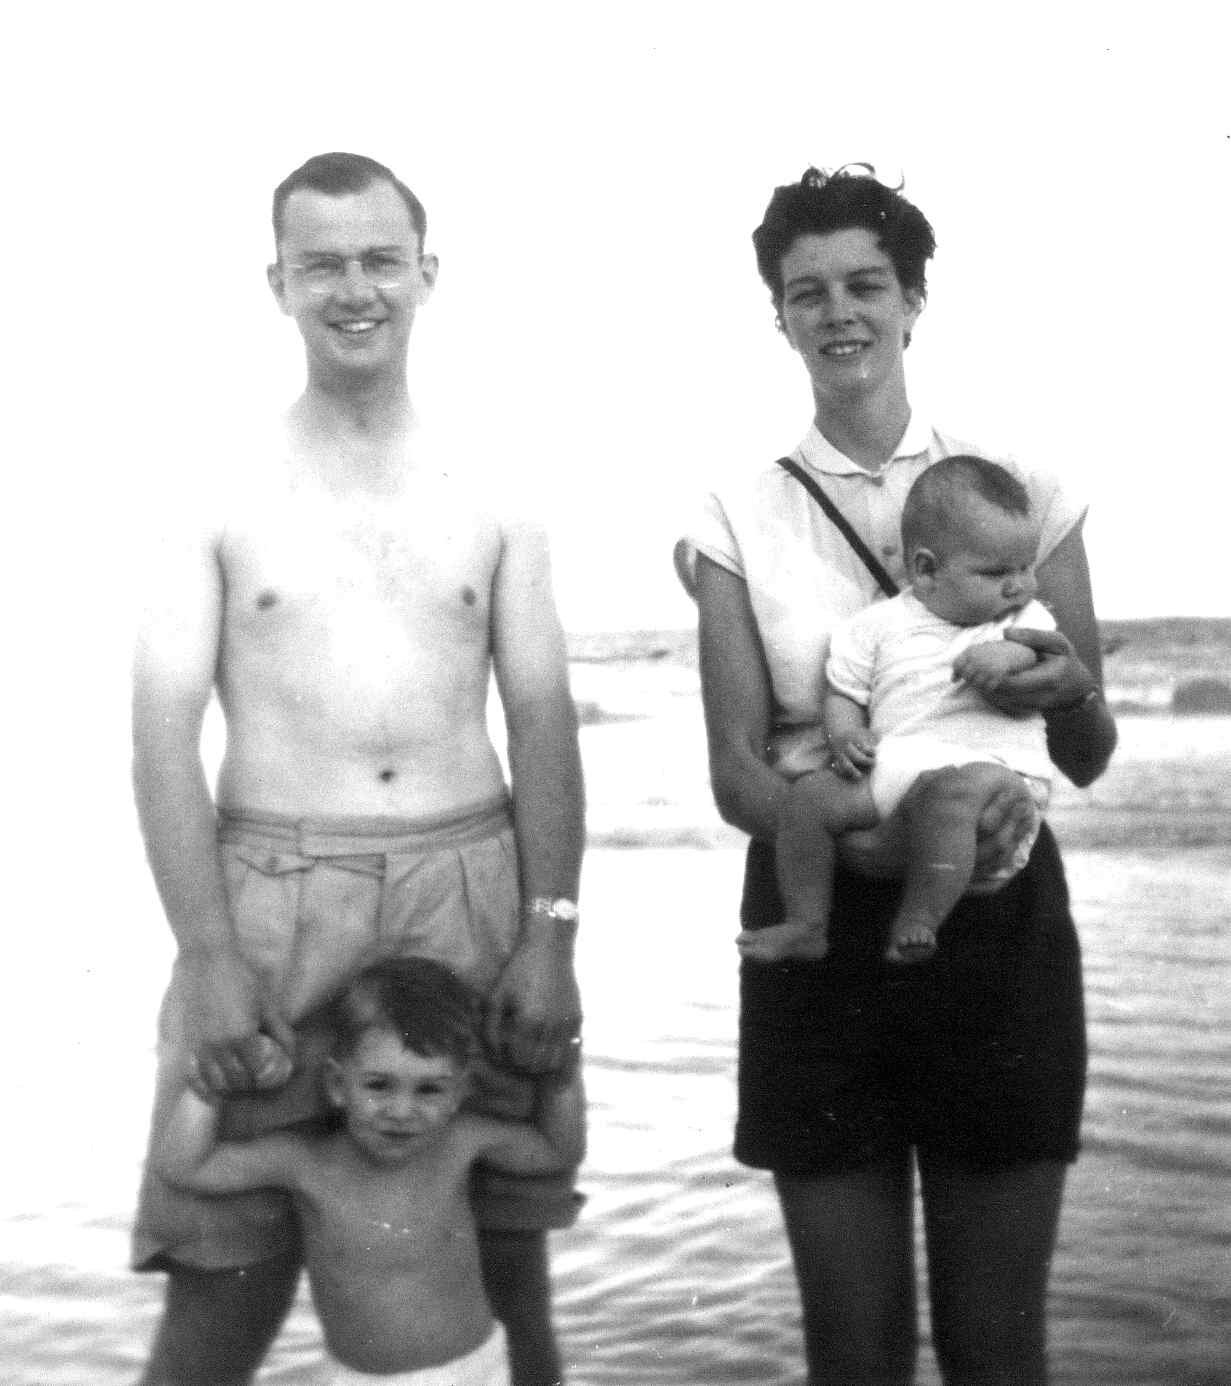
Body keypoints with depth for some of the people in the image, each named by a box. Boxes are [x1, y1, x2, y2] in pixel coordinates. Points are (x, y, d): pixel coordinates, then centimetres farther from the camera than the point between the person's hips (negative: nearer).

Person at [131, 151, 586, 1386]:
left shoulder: (491, 499, 9)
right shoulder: (218, 485, 2)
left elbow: (543, 725, 8)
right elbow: (163, 727, -3)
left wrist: (552, 934, -3)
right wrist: (209, 954, -12)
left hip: (472, 885, 2)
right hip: (272, 891, -2)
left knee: (502, 1254, 7)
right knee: (226, 1281, -1)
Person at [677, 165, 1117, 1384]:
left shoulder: (1019, 489, 3)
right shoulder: (740, 518, 2)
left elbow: (1086, 759, 5)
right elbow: (737, 773, -5)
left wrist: (1071, 695, -18)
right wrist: (864, 829, -25)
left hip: (999, 925, 0)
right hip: (825, 927, 0)